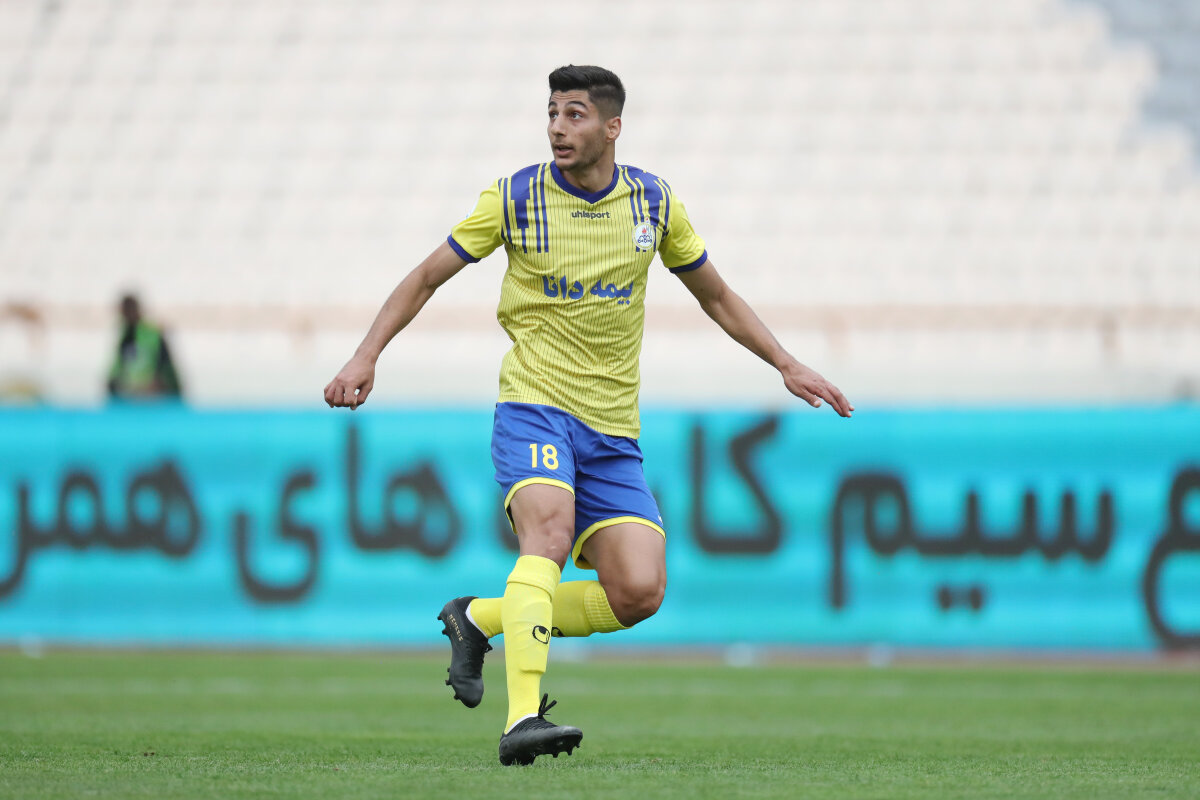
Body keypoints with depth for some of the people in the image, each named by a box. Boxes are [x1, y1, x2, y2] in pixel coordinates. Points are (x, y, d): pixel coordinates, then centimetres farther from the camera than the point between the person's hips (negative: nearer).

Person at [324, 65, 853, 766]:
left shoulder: (653, 201, 5)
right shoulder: (514, 199, -3)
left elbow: (715, 295, 18)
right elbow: (426, 278, 5)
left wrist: (788, 365, 11)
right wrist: (366, 357, -6)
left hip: (612, 429, 4)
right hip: (534, 405, -4)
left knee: (639, 593, -11)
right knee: (550, 529, -32)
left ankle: (482, 618, 10)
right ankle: (524, 720, -40)